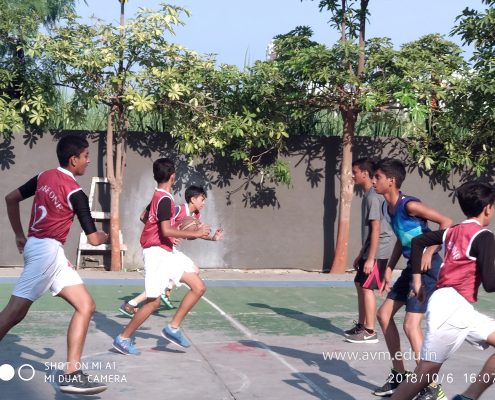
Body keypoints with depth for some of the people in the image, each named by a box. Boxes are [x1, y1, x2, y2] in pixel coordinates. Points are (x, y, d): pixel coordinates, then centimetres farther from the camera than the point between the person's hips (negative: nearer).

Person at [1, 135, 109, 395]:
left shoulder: (44, 177, 10)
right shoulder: (75, 192, -12)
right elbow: (94, 239, -9)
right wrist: (105, 235, 15)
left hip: (51, 253, 9)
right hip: (46, 250, -9)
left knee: (86, 306, 4)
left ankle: (72, 374, 1)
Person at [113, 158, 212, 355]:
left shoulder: (157, 196, 12)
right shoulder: (165, 199, -18)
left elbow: (144, 217, 27)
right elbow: (166, 230, -26)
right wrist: (195, 233, -21)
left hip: (168, 252, 10)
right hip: (157, 252, -10)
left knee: (199, 287, 4)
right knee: (154, 301, -6)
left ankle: (173, 328, 9)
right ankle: (123, 339, 8)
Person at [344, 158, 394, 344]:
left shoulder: (373, 197, -17)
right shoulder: (367, 196, 14)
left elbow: (376, 229, -20)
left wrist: (370, 258, -21)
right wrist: (361, 255, 22)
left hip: (378, 252, -10)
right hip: (370, 251, 10)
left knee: (367, 287, -8)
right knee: (360, 284, 15)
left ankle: (370, 332, -2)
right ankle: (361, 325, 24)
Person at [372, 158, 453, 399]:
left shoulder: (409, 205, -20)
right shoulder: (387, 208, 6)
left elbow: (446, 223, -21)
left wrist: (429, 253, -25)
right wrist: (389, 269, 15)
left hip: (428, 268, -10)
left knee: (411, 324, -15)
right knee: (384, 315, 12)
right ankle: (399, 376, 23)